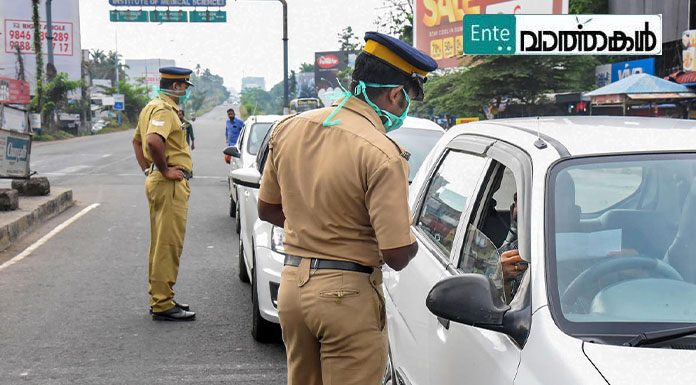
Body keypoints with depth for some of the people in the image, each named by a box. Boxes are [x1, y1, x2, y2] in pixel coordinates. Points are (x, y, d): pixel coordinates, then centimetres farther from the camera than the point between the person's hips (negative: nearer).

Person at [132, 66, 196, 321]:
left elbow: (137, 140, 30)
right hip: (170, 185, -11)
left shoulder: (151, 107, 18)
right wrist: (165, 170, -22)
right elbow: (153, 140, -33)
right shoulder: (164, 110, -15)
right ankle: (163, 304, -4)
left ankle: (158, 298, 25)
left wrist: (147, 169, 21)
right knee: (169, 245, -7)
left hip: (157, 182, 11)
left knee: (160, 243, 16)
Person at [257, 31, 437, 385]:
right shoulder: (383, 155, -19)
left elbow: (267, 210, 14)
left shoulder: (289, 127, 3)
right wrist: (412, 240, 3)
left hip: (291, 285, 7)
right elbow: (397, 256, -19)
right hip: (349, 295, -7)